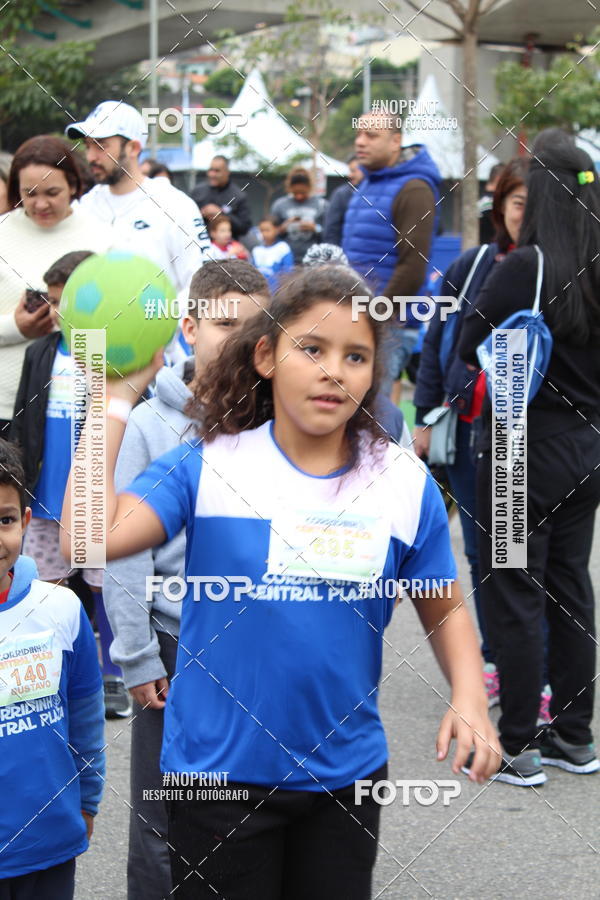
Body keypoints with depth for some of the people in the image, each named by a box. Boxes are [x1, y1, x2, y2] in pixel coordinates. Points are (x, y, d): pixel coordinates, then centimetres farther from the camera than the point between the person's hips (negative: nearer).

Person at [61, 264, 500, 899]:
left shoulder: (405, 483, -3)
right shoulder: (207, 466, -9)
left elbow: (444, 608, 8)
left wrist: (469, 698, -10)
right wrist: (116, 397, -20)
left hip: (347, 771, 2)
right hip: (218, 768, -2)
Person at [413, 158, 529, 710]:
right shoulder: (470, 268, 7)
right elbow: (436, 343, 13)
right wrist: (425, 418, 12)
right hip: (469, 433, 4)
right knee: (483, 553, 14)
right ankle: (495, 664, 28)